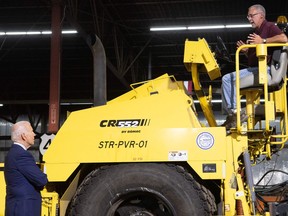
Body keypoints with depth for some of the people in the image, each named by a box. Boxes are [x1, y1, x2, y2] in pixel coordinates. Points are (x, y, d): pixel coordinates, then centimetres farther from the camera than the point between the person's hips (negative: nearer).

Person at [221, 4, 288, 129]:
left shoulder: (269, 27, -3)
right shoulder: (255, 33, 25)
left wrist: (263, 41, -19)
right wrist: (245, 51, 8)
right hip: (254, 69, 10)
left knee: (228, 79, -20)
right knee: (226, 79, 4)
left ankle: (236, 112, -16)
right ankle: (231, 114, -2)